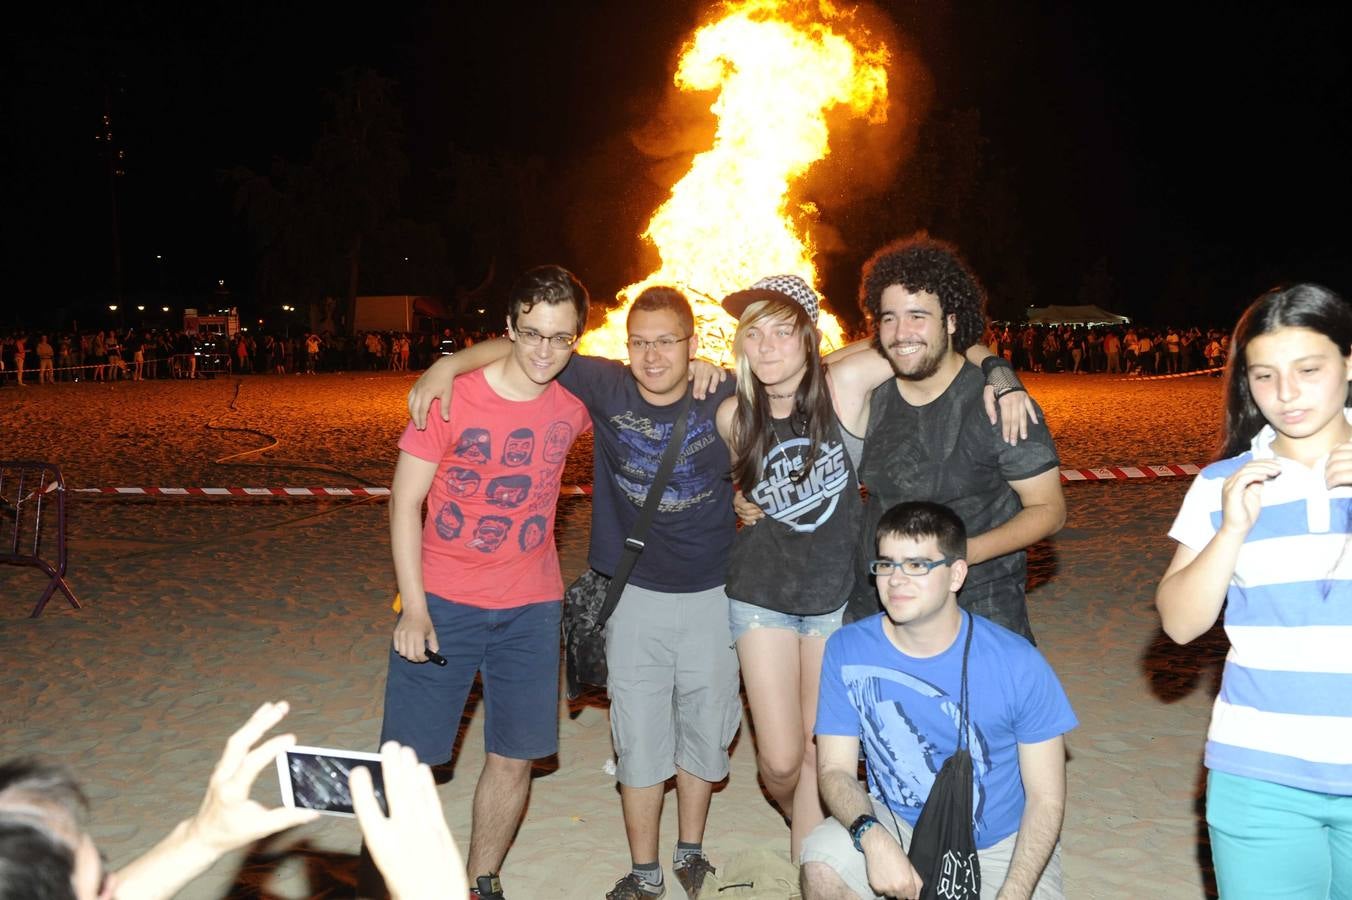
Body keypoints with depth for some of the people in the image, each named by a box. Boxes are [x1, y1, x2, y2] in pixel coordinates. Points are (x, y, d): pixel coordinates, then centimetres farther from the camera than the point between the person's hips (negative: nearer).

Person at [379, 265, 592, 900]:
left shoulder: (576, 403, -3)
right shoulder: (451, 396, -12)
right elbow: (404, 501, -8)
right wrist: (414, 606, -14)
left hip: (531, 608, 3)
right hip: (441, 602, -2)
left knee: (514, 757, 8)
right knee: (406, 756, 0)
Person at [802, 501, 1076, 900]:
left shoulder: (1018, 664, -17)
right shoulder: (848, 650, -12)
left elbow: (1046, 797, -11)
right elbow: (835, 769, -9)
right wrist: (872, 836, -29)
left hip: (1001, 844, 0)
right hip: (894, 825, 0)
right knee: (823, 865, -27)